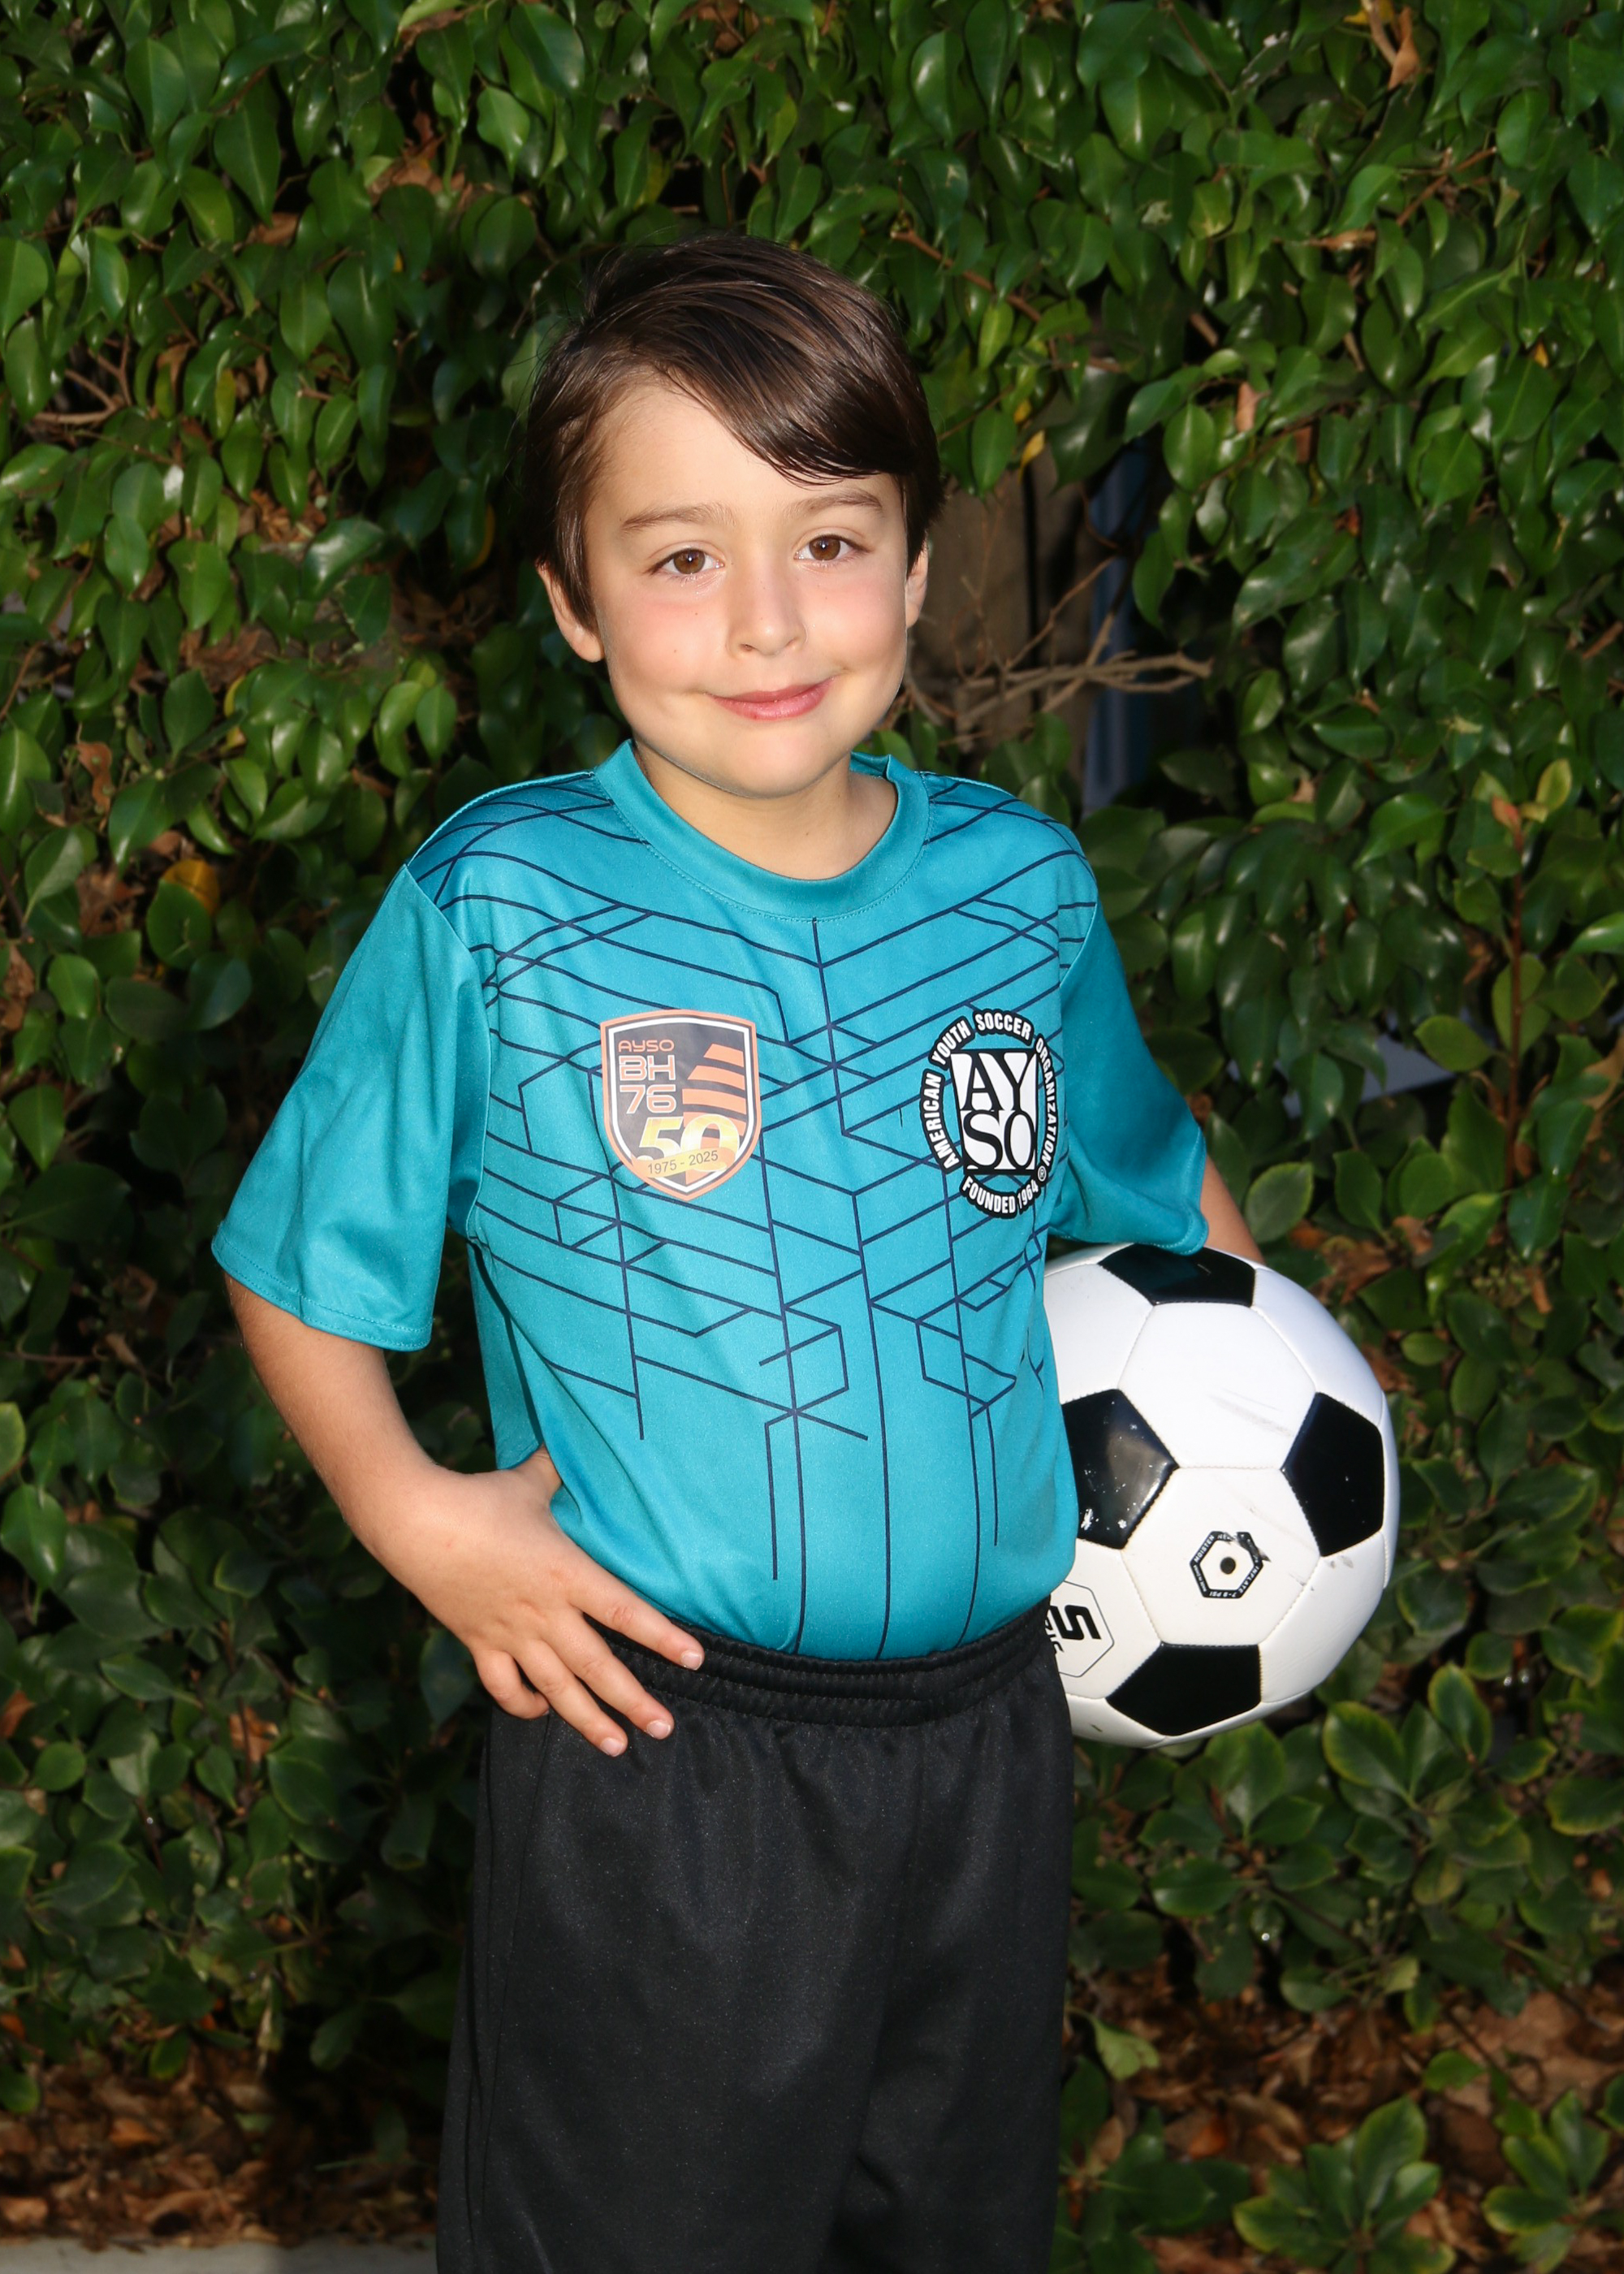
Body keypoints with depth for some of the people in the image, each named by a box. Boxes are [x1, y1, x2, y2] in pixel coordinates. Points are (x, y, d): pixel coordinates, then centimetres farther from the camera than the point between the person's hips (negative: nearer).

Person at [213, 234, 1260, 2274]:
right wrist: (409, 1514, -13)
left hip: (991, 1729, 4)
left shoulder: (1023, 887, 0)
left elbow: (1150, 1177, 20)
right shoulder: (493, 910, -10)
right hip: (659, 1742, -4)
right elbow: (297, 1268, -2)